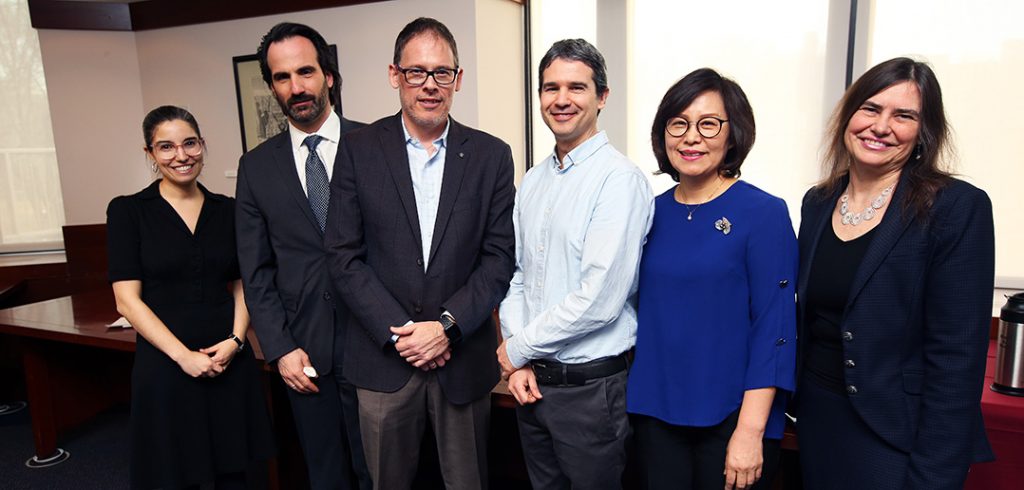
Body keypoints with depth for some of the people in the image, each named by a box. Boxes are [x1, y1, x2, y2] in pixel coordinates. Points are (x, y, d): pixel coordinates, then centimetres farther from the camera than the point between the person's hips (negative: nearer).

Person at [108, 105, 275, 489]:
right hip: (165, 364, -2)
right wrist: (184, 355, -15)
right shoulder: (128, 211, -2)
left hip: (230, 362, 3)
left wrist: (235, 340, -7)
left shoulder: (226, 209, 6)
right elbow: (127, 300, -7)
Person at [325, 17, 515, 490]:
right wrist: (399, 332, -11)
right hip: (383, 358, 0)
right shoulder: (359, 149, -2)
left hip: (464, 358, 1)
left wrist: (447, 324, -13)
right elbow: (345, 257, -4)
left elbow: (499, 256, -2)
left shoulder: (492, 155, -1)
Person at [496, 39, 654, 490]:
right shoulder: (532, 181, 7)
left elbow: (599, 300, -22)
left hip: (590, 385, -6)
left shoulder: (619, 179, -16)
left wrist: (518, 349, -11)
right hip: (530, 382, 6)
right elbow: (517, 274, 9)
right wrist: (518, 361, -3)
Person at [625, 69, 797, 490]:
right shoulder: (653, 213, 2)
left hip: (730, 419, -4)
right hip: (654, 412, 4)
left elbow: (774, 329, -13)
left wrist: (750, 431, -16)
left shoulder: (764, 213, -11)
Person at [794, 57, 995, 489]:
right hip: (817, 424, 5)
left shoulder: (959, 208, -13)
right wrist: (798, 404, 6)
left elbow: (956, 359, -16)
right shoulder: (817, 203, 3)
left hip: (896, 439, -5)